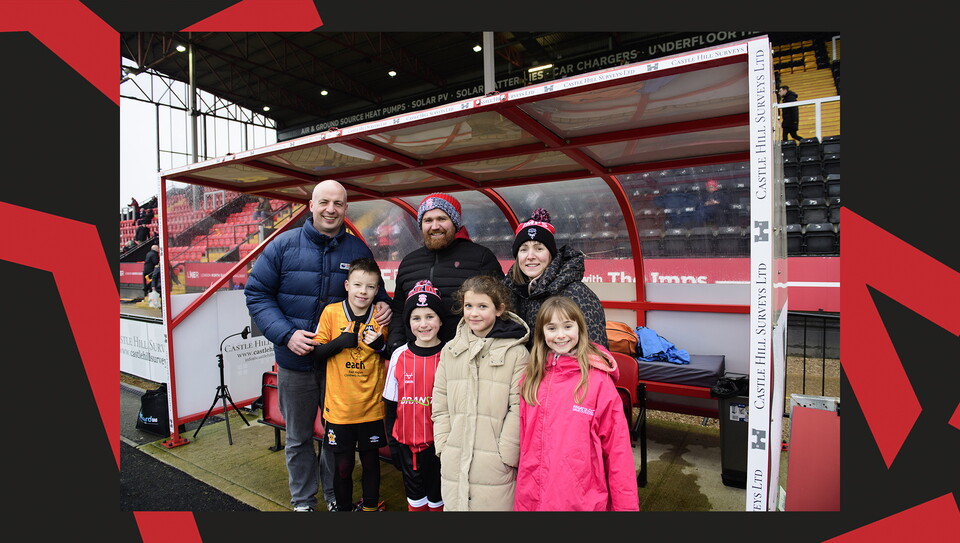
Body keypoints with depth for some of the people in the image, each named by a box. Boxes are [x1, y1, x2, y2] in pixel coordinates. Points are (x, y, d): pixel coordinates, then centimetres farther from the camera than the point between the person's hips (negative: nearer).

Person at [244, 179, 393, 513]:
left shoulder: (358, 250, -1)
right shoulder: (284, 245, -4)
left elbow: (375, 293, 10)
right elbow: (257, 294, -3)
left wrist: (383, 306, -14)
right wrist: (286, 334, -15)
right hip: (295, 361, 0)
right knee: (298, 437, 17)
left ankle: (335, 496, 38)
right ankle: (302, 501, 38)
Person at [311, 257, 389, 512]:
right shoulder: (331, 312, -6)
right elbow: (316, 353, -3)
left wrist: (380, 345, -16)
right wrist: (340, 342, -20)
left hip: (372, 406, 1)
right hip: (339, 406, -1)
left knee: (370, 460, 17)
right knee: (343, 465, 11)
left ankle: (370, 506, 38)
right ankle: (343, 507, 36)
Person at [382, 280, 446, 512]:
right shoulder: (399, 355, -5)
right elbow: (391, 403, 4)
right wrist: (392, 440, 4)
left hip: (438, 441, -2)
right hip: (406, 440, 2)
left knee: (436, 494, 15)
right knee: (414, 493, 19)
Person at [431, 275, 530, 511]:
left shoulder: (516, 352, -6)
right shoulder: (450, 350, 6)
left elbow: (518, 408, -7)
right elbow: (440, 405, 9)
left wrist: (506, 455, -8)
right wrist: (444, 447, 3)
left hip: (494, 465, -3)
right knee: (453, 505, 14)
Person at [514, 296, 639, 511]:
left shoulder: (597, 378, -13)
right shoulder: (530, 377, 0)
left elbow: (617, 445, -10)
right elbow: (523, 438, 7)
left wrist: (626, 503, -7)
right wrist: (522, 493, 10)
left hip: (583, 499, -3)